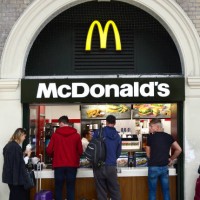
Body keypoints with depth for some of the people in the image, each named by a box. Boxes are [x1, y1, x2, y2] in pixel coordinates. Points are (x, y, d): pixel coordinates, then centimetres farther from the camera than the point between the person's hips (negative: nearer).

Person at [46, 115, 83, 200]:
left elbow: (49, 150, -2)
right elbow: (80, 151, 1)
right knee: (71, 188, 7)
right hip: (72, 165, 1)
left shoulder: (55, 134, -3)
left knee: (58, 188, 9)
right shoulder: (76, 135, -1)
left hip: (59, 165, 0)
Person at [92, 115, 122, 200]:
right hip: (112, 167, 2)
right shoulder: (117, 136, 4)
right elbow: (118, 153, 12)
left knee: (101, 191, 6)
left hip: (99, 166, -2)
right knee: (115, 191, 10)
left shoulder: (98, 132, -5)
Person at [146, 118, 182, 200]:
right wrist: (171, 159, 12)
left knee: (152, 190, 7)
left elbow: (148, 154, -1)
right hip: (164, 167, 3)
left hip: (153, 167, -3)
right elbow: (179, 150, 2)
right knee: (166, 190, 10)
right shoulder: (168, 136, 2)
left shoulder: (150, 137, -7)